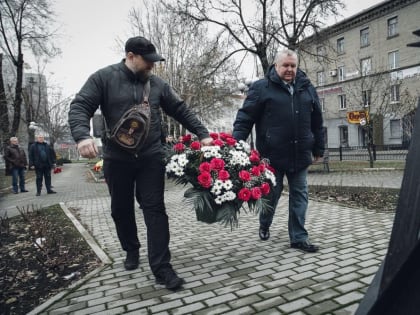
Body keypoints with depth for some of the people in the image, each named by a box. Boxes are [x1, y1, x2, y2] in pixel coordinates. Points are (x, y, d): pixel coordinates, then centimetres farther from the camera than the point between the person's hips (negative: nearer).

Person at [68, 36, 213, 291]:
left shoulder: (157, 84, 7)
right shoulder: (104, 78, -1)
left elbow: (181, 110, 10)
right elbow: (80, 106, -6)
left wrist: (202, 133, 1)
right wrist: (82, 135, -26)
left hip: (151, 157, 1)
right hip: (117, 158, 0)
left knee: (155, 209, -4)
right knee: (121, 209, 13)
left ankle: (162, 267, 2)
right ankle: (131, 250, 38)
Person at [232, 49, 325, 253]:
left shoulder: (307, 88, 11)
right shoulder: (261, 88, -3)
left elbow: (317, 122, 16)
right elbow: (245, 118, -7)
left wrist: (318, 149, 16)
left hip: (300, 155, 4)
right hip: (272, 154, -4)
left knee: (299, 196, 8)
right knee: (271, 194, 9)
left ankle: (299, 238, 19)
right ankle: (264, 225, 37)